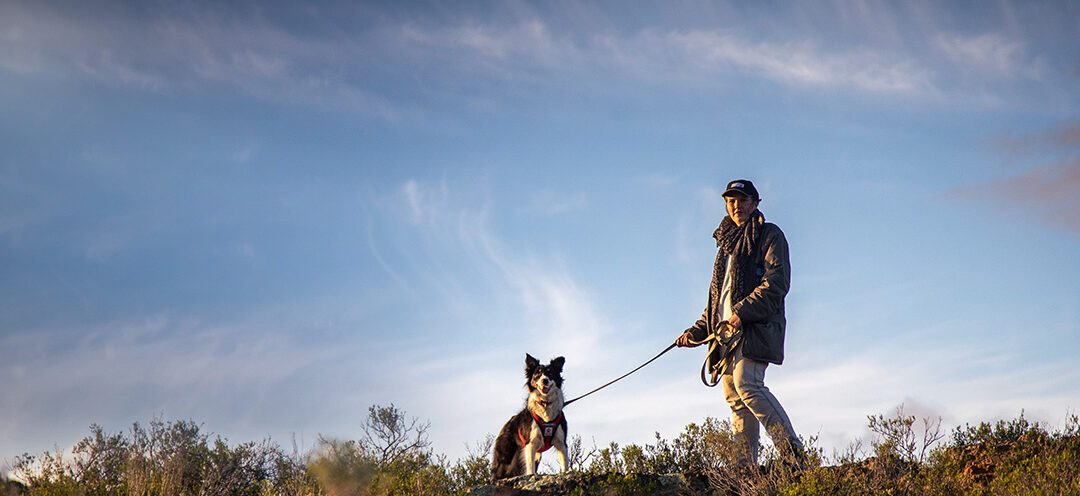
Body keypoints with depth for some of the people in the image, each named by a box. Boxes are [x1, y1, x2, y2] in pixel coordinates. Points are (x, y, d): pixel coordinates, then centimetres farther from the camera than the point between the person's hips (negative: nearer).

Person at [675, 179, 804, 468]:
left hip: (757, 326, -7)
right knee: (735, 398, -2)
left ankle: (792, 452, -25)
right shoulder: (727, 243, 28)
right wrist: (696, 332, 21)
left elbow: (776, 283, -8)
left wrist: (742, 313, -19)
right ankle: (746, 467, -5)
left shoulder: (769, 235, 6)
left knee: (746, 383, -24)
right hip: (727, 331, 7)